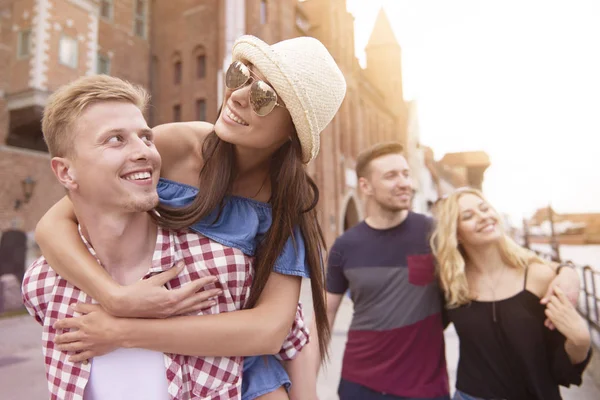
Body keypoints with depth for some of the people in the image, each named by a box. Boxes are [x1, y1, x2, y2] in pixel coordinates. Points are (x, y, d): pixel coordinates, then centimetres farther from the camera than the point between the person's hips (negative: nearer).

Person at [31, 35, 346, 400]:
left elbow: (271, 329, -23)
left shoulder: (288, 201, -16)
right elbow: (54, 223, -13)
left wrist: (123, 331, -25)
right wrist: (116, 298, -30)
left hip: (236, 363, 0)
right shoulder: (173, 146, -17)